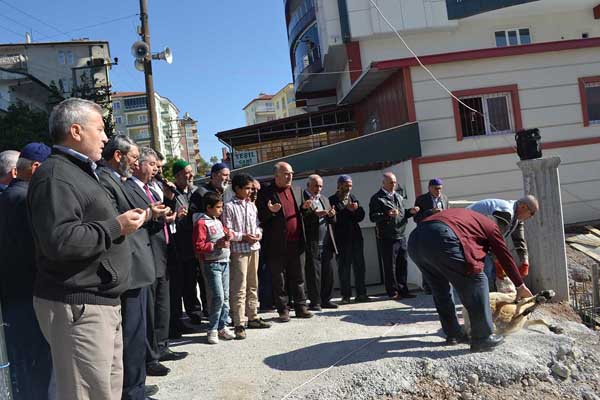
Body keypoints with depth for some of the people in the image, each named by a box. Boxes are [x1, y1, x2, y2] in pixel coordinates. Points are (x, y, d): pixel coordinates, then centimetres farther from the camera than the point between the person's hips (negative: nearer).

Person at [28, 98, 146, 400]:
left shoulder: (80, 172, 19)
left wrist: (124, 223, 15)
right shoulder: (55, 175, -14)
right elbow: (59, 241, -27)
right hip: (77, 308, -10)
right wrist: (116, 227, -18)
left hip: (102, 302, 10)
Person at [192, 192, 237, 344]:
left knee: (225, 297, 10)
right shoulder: (201, 223, -9)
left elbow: (227, 231, 29)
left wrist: (229, 234, 6)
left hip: (224, 262, 8)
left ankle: (222, 327, 20)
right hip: (212, 264, -8)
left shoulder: (218, 221, 16)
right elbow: (198, 247, -15)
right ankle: (212, 330, 4)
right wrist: (216, 245, -18)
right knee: (218, 297, -10)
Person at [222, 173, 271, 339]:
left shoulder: (252, 206, 11)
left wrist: (258, 233, -5)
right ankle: (239, 324, 1)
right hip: (238, 250, -7)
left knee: (253, 285, 14)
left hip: (254, 249, 7)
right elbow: (227, 231, -11)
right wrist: (243, 237, -18)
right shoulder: (230, 207, -7)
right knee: (239, 288, -5)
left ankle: (253, 317, 26)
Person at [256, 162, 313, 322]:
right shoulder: (266, 193, -4)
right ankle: (283, 310, 17)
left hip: (296, 242, 4)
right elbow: (260, 218, -4)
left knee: (298, 278, 12)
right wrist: (270, 211, -23)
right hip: (277, 244, -4)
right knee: (279, 280, 6)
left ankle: (301, 307, 23)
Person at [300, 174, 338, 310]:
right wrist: (315, 214, -24)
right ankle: (315, 302, 8)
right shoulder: (302, 199, -4)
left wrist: (331, 215, -3)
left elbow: (332, 221, 18)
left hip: (327, 243, 7)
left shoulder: (324, 199, 20)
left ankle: (325, 300, 19)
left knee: (328, 272, 9)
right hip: (312, 244, -7)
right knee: (313, 273, -1)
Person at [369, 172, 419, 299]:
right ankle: (393, 291, 11)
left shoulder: (399, 197, 18)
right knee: (390, 266, 0)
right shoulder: (377, 198, -5)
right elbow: (372, 217, -14)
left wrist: (410, 212, 7)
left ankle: (403, 290, 20)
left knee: (403, 264, 9)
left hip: (401, 236, 7)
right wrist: (387, 214, -27)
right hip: (387, 238, -7)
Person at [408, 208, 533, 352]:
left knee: (441, 289, 25)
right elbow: (505, 257, 28)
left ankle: (453, 334, 31)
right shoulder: (489, 225, 25)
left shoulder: (463, 217, 43)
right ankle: (482, 338, 14)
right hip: (440, 238, -7)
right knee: (476, 282, 9)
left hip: (414, 239, 7)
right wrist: (520, 286, 41)